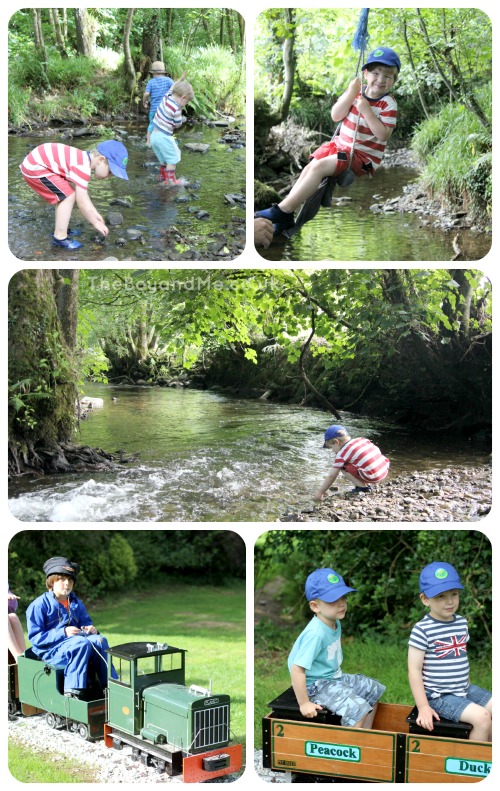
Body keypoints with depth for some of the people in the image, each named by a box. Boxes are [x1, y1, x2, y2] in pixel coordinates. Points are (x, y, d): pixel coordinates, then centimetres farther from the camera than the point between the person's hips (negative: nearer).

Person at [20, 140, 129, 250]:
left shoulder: (83, 160, 10)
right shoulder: (82, 167, -22)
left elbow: (82, 195, 20)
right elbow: (81, 202, -17)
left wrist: (95, 214, 23)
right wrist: (95, 223, -6)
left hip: (33, 162, 10)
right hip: (34, 168, -10)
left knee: (64, 195, 20)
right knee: (68, 196, -10)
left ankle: (60, 229, 29)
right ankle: (60, 237, -6)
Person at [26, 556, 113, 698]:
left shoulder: (77, 604, 16)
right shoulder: (39, 605, -5)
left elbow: (86, 623, 23)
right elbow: (35, 637, -12)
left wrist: (91, 629, -4)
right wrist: (63, 633, -23)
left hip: (74, 643, 6)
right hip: (50, 651, -6)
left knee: (99, 640, -23)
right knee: (82, 643, -34)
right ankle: (72, 691, -37)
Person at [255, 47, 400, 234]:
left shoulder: (388, 104, -12)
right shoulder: (357, 91, 4)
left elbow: (383, 135, -21)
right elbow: (335, 115, -4)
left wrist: (366, 111, -27)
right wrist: (351, 94, -17)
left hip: (363, 155, -7)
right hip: (341, 144, 7)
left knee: (318, 167, -23)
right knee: (309, 168, -7)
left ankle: (282, 211, -23)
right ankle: (285, 218, -7)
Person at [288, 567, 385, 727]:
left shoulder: (335, 624, -1)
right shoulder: (315, 634, -30)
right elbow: (297, 669, -33)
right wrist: (304, 704, -28)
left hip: (334, 676, 10)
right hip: (316, 685, -10)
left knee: (374, 690, 17)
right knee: (358, 709, -24)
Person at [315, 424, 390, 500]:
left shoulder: (341, 455, -2)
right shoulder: (361, 439, 14)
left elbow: (331, 477, 2)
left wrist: (320, 492, 10)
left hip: (373, 476, -8)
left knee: (344, 467, 3)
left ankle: (362, 488, 1)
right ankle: (367, 485, 19)